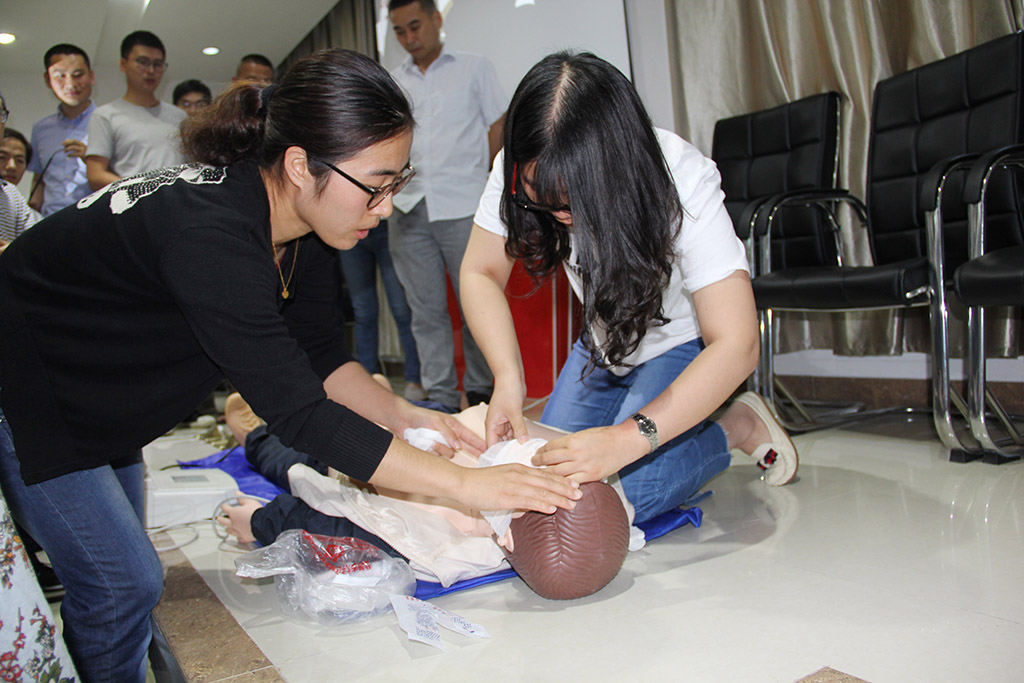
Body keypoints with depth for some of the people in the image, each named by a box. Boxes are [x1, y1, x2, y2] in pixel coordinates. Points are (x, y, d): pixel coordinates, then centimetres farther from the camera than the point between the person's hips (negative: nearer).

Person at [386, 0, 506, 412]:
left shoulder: (474, 69, 13)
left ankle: (481, 393, 13)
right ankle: (440, 400, 7)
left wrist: (473, 178, -1)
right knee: (426, 310, 1)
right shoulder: (392, 82, 19)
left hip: (462, 206, -2)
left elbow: (498, 128, 10)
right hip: (407, 208, 3)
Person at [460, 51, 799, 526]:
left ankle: (741, 426, 2)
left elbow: (735, 345, -37)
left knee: (618, 497, -22)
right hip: (605, 340, 5)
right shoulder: (519, 173, -23)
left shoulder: (684, 182, -34)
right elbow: (481, 273, -12)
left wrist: (628, 439, -47)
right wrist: (508, 378, -29)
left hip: (685, 344, -5)